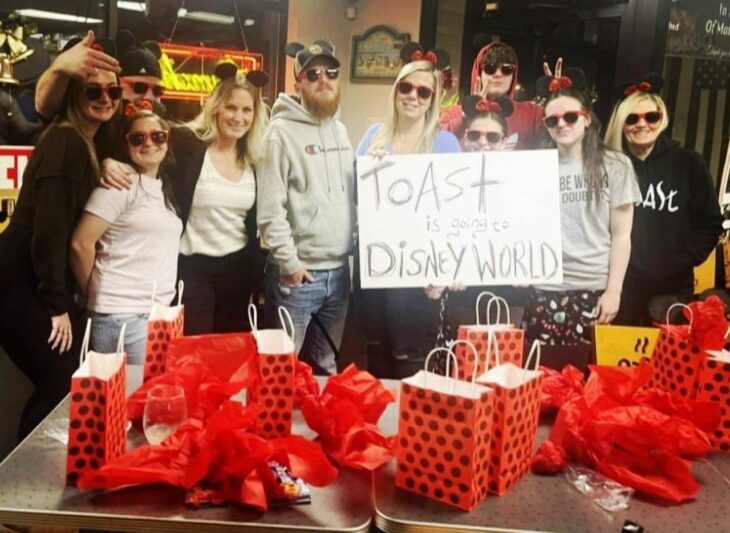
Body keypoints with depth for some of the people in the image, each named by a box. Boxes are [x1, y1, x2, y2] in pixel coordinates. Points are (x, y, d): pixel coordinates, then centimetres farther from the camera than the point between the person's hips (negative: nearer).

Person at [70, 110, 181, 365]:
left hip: (159, 312, 7)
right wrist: (95, 294, 1)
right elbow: (81, 244, -12)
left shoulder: (165, 187, 15)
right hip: (122, 314, -7)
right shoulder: (120, 185, -9)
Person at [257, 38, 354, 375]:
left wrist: (357, 247, 8)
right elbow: (270, 207, -13)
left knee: (326, 367, 18)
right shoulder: (282, 131, -8)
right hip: (298, 273, -6)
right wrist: (289, 262, -14)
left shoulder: (340, 130, 13)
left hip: (339, 271, 6)